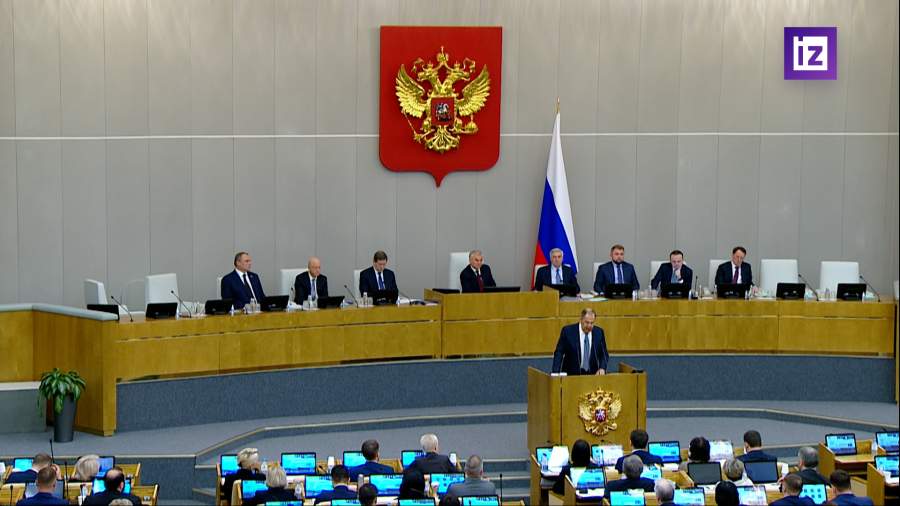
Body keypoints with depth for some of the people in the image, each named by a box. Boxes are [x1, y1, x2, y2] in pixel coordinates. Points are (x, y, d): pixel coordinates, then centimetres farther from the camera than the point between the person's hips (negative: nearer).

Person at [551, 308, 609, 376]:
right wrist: (555, 374, -13)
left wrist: (602, 368, -8)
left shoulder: (599, 332, 5)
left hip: (592, 374, 3)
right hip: (571, 375, -3)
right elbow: (558, 354, -2)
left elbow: (604, 354, 12)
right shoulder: (568, 331, -4)